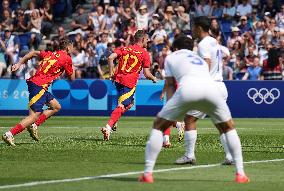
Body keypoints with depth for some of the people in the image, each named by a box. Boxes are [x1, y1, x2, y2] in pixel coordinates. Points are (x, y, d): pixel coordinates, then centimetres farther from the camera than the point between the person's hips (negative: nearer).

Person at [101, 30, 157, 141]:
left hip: (118, 79, 7)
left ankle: (112, 123, 12)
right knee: (121, 106, -10)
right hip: (129, 83, -7)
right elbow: (147, 74, -3)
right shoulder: (145, 54, -1)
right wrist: (154, 79, 17)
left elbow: (110, 58, -3)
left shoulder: (124, 49, 12)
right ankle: (108, 127, -25)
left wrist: (111, 73, 4)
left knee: (130, 103, 24)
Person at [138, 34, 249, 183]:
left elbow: (170, 86, 22)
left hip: (188, 88, -3)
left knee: (158, 126, 15)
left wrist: (172, 116, 16)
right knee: (228, 128, 27)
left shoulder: (171, 57, 30)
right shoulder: (200, 59, 40)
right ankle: (240, 173, 19)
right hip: (211, 87, 3)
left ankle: (147, 174, 7)